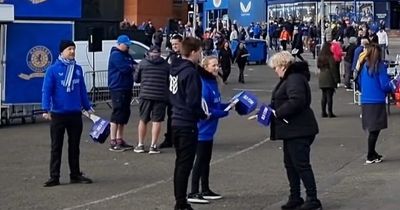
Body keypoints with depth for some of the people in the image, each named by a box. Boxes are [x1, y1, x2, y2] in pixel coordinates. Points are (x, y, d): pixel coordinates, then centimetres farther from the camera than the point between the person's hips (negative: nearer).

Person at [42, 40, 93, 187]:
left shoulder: (78, 69, 6)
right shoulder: (53, 70, -7)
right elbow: (46, 91, -10)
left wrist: (87, 107, 15)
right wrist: (46, 110, -19)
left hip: (76, 114, 4)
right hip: (58, 114, -4)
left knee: (74, 146, 12)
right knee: (56, 147, 4)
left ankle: (75, 175, 22)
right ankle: (54, 177, 9)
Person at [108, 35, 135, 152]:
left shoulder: (126, 55, 19)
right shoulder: (116, 55, -11)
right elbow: (125, 68, -21)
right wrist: (133, 67, -5)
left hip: (126, 88, 10)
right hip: (117, 88, -10)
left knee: (125, 114, 12)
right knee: (117, 113, -11)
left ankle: (120, 140, 19)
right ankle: (113, 142, -9)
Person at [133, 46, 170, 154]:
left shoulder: (143, 63, 4)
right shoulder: (166, 64, 4)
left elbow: (136, 79, 8)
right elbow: (169, 80, 5)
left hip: (145, 95, 1)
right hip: (161, 96, -1)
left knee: (143, 120, 12)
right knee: (156, 121, 3)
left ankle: (140, 145, 16)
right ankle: (153, 146, 1)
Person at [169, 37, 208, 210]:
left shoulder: (175, 69, 9)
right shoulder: (190, 72, -18)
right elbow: (193, 102, -21)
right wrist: (203, 115, -6)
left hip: (176, 121, 9)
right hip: (187, 124, -9)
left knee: (180, 163, 16)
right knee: (185, 165, -2)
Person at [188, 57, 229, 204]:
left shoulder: (213, 82, 9)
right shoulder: (203, 85, -20)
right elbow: (205, 110, -22)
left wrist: (228, 105, 2)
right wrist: (225, 112, -16)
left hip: (208, 129, 9)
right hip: (202, 129, -9)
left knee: (206, 160, 15)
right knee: (200, 160, -4)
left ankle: (205, 190, 25)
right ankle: (193, 193, 2)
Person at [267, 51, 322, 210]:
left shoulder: (295, 78, -17)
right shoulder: (288, 78, 17)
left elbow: (297, 101, -30)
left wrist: (277, 113, -23)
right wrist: (271, 108, 5)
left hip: (299, 130, -11)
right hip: (291, 130, 11)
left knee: (301, 164, -7)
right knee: (290, 164, 15)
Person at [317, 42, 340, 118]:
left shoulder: (320, 57, 7)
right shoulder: (330, 57, -13)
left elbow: (318, 66, 14)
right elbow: (333, 69, -14)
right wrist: (336, 79, -11)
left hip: (321, 78, 7)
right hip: (329, 79, -6)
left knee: (324, 95, 12)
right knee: (329, 95, -4)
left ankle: (323, 112, 13)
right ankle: (330, 113, -3)